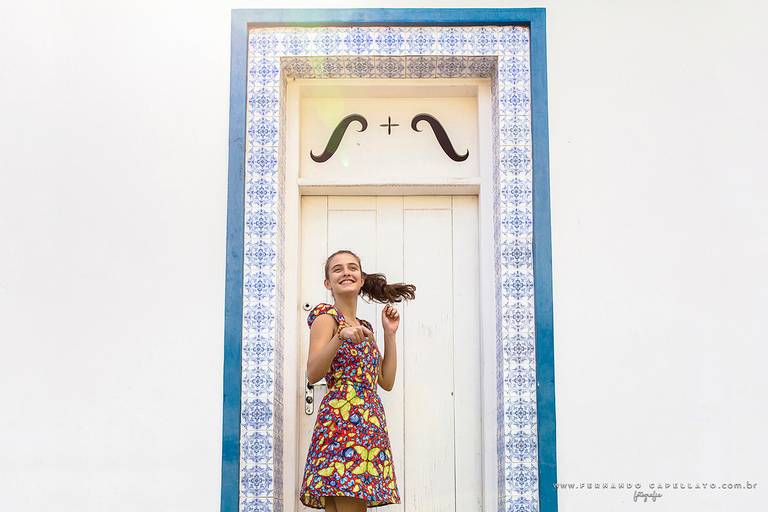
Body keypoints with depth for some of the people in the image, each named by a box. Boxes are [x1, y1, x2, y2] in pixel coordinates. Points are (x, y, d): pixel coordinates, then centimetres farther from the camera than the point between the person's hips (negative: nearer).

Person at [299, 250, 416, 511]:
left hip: (371, 425, 7)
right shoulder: (326, 315, 1)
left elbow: (386, 381, 18)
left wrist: (390, 333, 15)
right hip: (342, 418, -7)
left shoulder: (364, 327, 22)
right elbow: (312, 374, -12)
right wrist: (340, 337, -26)